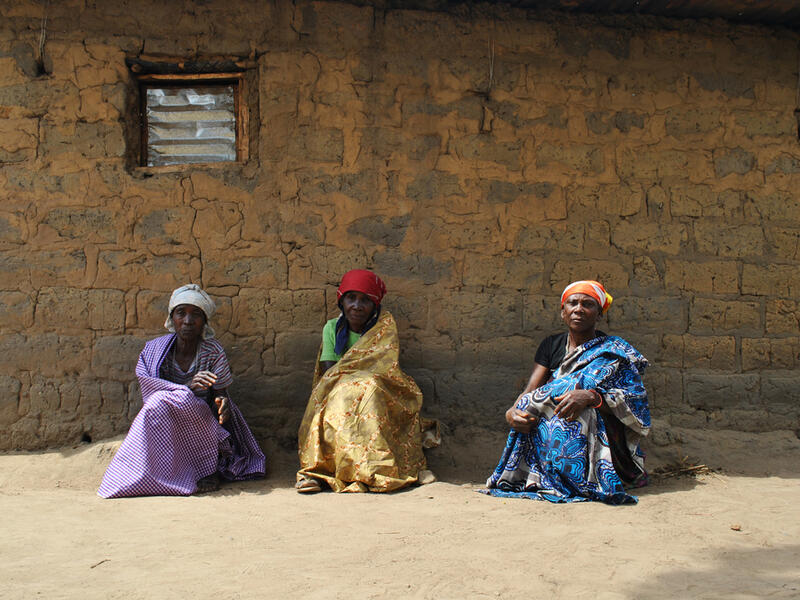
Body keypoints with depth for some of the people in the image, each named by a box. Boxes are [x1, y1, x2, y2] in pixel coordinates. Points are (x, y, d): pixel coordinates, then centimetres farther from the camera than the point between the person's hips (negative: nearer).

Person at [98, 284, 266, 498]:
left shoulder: (213, 352, -5)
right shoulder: (154, 350, -2)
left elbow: (221, 395, -3)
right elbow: (148, 391, -12)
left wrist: (224, 405, -30)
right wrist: (188, 387, -29)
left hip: (204, 422, -1)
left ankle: (207, 469, -19)